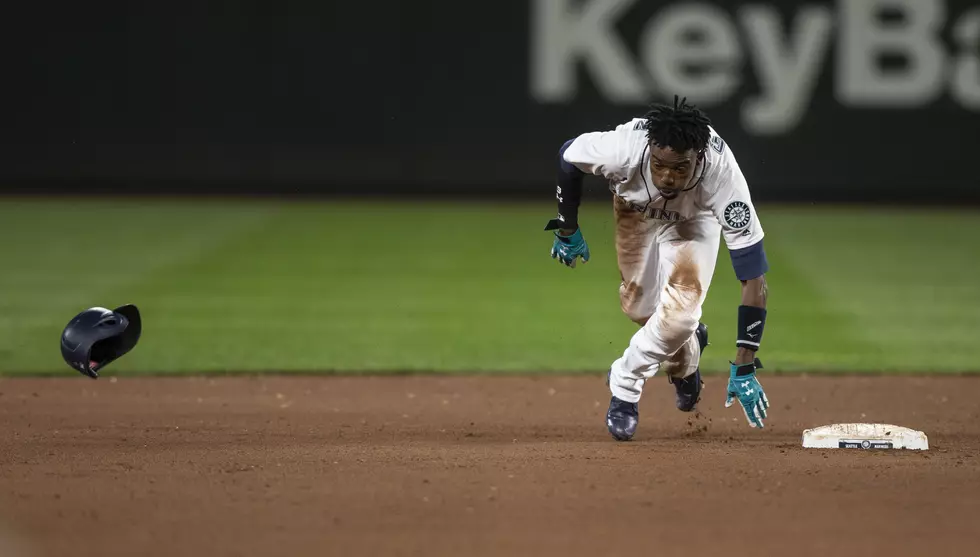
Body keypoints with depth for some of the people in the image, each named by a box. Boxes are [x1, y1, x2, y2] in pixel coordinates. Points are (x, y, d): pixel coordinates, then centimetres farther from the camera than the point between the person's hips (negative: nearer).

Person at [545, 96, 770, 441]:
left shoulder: (721, 174, -44)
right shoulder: (623, 148, -43)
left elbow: (754, 280, -41)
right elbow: (568, 155, -17)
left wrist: (744, 369, -44)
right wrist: (567, 229, -6)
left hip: (694, 217, -2)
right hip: (635, 207, 2)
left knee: (680, 311, -21)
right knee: (638, 305, 9)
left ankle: (625, 382, 4)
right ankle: (685, 358, 41)